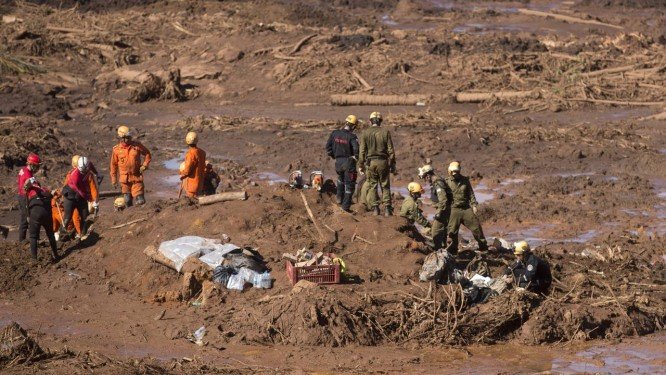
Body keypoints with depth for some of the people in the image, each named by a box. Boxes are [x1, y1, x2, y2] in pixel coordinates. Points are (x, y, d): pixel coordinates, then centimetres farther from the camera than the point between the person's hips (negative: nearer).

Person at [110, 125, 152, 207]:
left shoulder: (137, 145, -2)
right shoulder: (116, 149, -2)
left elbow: (147, 153, 12)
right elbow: (113, 165, 6)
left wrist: (144, 165, -2)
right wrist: (114, 180, 7)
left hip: (137, 177, -1)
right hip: (124, 179, 1)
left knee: (140, 201, -7)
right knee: (128, 201, 6)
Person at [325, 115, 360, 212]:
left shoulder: (335, 133, -2)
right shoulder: (352, 137, -16)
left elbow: (328, 146, 3)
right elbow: (357, 149, -26)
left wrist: (333, 156, 16)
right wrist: (355, 158, -6)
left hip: (338, 161, 5)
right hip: (349, 162, -5)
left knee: (341, 179, 33)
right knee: (349, 184, 6)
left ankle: (339, 198, 32)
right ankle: (346, 205, 4)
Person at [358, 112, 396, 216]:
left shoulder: (366, 133, -1)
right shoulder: (385, 132, -1)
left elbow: (362, 151, -1)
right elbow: (390, 150, -1)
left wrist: (361, 165, 6)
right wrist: (392, 164, 6)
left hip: (370, 162, 0)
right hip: (383, 161, 0)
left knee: (372, 186, 7)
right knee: (385, 186, 7)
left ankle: (375, 208, 3)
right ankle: (387, 209, 1)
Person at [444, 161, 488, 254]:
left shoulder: (465, 180, 9)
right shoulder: (447, 182, 2)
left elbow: (471, 194, 10)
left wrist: (474, 205, -2)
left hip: (466, 208, 2)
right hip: (454, 210, -2)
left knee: (476, 226, 2)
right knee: (452, 231, -2)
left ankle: (483, 246, 15)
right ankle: (452, 250, 9)